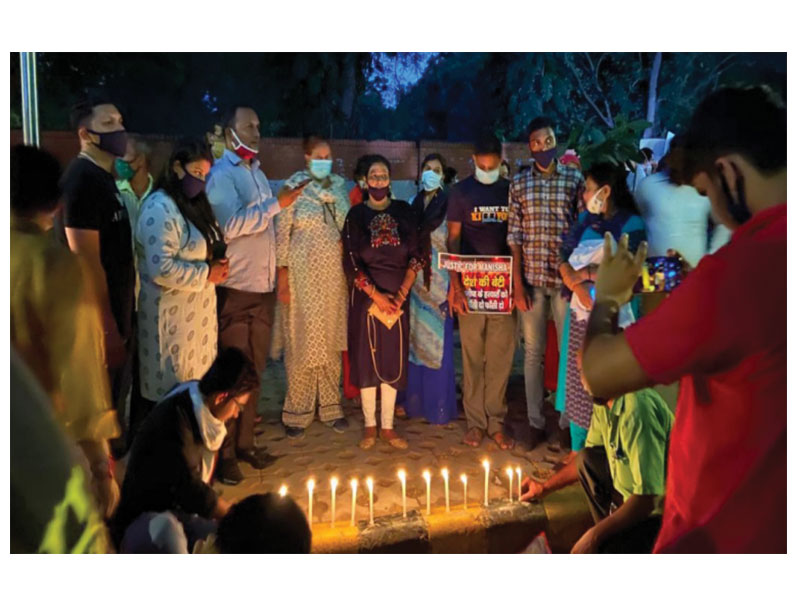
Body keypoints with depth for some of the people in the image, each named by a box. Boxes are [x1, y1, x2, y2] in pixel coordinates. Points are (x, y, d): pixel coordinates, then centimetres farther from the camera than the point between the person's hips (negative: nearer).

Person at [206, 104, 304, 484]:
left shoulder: (256, 172, 16)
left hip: (263, 288, 7)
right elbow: (230, 226, -22)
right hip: (235, 290, -7)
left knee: (254, 371, 13)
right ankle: (224, 453, 13)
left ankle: (245, 442, 26)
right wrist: (276, 205, -23)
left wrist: (278, 274, 15)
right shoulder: (221, 175, -8)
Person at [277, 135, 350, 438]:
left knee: (332, 341, 9)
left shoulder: (339, 186, 9)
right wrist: (283, 276, -9)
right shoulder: (293, 187, -3)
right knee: (302, 342, 1)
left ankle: (330, 406, 21)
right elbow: (282, 233, -5)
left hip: (334, 274, 4)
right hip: (303, 274, -4)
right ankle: (298, 412, 14)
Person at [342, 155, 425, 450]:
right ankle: (370, 426, 14)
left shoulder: (404, 212, 7)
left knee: (393, 359, 4)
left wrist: (401, 293, -9)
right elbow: (351, 262, -5)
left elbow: (415, 257, 2)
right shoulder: (356, 214, 3)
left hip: (397, 296, 2)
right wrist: (376, 295, -13)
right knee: (367, 358, 2)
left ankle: (388, 426, 14)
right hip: (366, 295, -1)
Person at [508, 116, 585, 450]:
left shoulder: (575, 180, 3)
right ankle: (535, 422, 20)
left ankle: (568, 421, 20)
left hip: (566, 277, -1)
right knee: (533, 351, 8)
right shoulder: (519, 184, 5)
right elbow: (514, 236, 2)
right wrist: (517, 283, -4)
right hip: (531, 279, 1)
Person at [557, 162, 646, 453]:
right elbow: (564, 258, 6)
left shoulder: (631, 225, -6)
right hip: (581, 314, 5)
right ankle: (578, 449, 24)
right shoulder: (585, 219, 11)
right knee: (577, 383, 10)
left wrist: (588, 272, -11)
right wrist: (578, 285, -11)